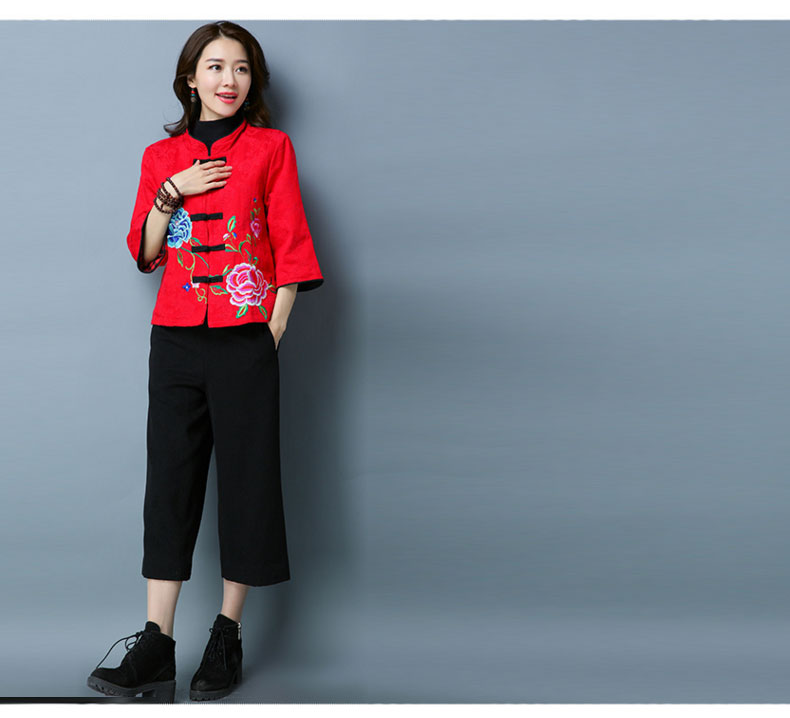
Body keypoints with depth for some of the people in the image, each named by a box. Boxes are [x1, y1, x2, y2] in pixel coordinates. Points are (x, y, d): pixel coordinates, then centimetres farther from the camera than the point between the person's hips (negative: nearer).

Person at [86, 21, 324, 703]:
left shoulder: (271, 147, 5)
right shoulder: (162, 157, 13)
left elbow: (291, 250, 1)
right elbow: (144, 253, 10)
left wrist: (272, 332, -6)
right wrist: (171, 193, -5)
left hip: (246, 340, -2)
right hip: (176, 339, 3)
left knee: (246, 479, 1)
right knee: (170, 481, 0)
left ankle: (228, 635, 14)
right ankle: (156, 648, 2)